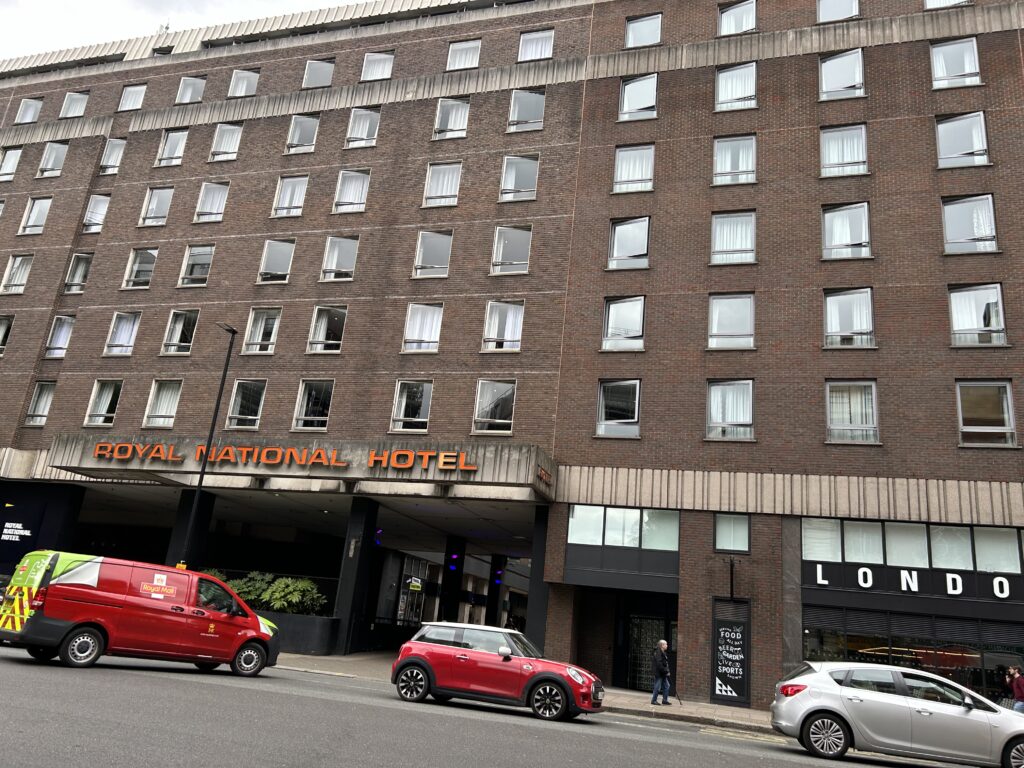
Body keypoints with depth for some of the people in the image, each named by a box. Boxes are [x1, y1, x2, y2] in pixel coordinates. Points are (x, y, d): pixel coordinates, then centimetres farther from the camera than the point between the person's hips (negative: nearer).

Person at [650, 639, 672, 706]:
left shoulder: (663, 653, 14)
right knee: (658, 687, -2)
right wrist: (666, 672, -20)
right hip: (658, 673, -10)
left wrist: (667, 672, 8)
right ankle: (654, 700, 10)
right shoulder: (658, 653, -18)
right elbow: (659, 664, -24)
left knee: (666, 686, 11)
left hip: (662, 674, 10)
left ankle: (665, 700, 18)